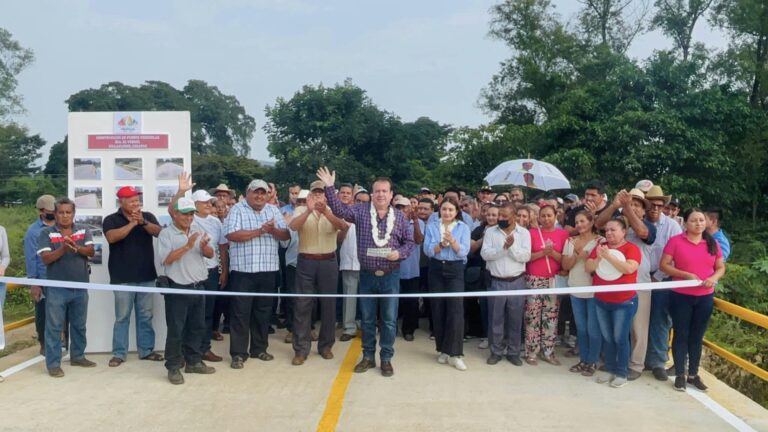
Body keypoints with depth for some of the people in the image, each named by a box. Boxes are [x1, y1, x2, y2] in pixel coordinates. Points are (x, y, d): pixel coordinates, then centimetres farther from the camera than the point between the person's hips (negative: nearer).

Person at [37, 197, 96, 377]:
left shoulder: (84, 230, 5)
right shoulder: (46, 233, -3)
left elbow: (91, 252, -7)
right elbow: (45, 258, -11)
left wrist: (77, 247, -27)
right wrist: (63, 249, -27)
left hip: (80, 287, 3)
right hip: (56, 289, -3)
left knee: (79, 325, 14)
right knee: (54, 327, 2)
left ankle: (77, 356, 29)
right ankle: (53, 364, 10)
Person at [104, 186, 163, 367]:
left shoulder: (148, 216, 6)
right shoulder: (111, 220, 0)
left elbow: (158, 232, -10)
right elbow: (112, 237, -18)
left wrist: (142, 222, -25)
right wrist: (132, 224, -21)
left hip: (146, 276, 3)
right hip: (123, 278, -2)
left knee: (145, 316, 10)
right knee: (122, 317, 4)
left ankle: (146, 350, 19)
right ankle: (119, 353, 13)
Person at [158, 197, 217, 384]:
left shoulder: (199, 230, 8)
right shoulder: (166, 233, -6)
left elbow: (211, 255, 6)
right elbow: (166, 259, -18)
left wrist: (204, 247, -16)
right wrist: (187, 246, -23)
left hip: (199, 286, 6)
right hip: (177, 288, -5)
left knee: (197, 327, 14)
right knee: (176, 330, 0)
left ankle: (193, 361, 26)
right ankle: (173, 367, 9)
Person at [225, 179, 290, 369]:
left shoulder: (273, 210, 10)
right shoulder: (237, 209, -2)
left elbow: (286, 235, 5)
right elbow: (232, 235, -16)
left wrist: (273, 230, -16)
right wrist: (260, 231, -17)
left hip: (268, 269, 4)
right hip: (243, 270, -4)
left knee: (263, 311, 12)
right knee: (240, 312, 1)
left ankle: (259, 348, 24)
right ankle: (238, 353, 8)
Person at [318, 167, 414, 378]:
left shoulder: (399, 216, 2)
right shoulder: (361, 211, 1)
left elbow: (409, 242, 6)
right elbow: (339, 209, -11)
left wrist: (399, 253, -13)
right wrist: (330, 187, -20)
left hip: (390, 276, 0)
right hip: (367, 275, 0)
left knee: (389, 320, 5)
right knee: (367, 319, 11)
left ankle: (386, 359, 18)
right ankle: (368, 356, 25)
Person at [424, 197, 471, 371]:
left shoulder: (463, 227, 1)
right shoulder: (432, 226, 4)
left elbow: (464, 251, -7)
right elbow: (428, 250, -4)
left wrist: (453, 242, -23)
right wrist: (441, 244, -20)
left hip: (455, 270, -2)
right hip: (436, 269, 2)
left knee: (455, 309, -10)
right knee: (438, 309, 5)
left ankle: (455, 353, -6)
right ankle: (442, 350, 18)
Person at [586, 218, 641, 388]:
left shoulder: (632, 248, -8)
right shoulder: (600, 246, 6)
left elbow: (629, 268, -24)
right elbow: (588, 268, 1)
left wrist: (608, 256, -23)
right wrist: (599, 258, -17)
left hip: (624, 302, -5)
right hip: (601, 301, 5)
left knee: (620, 338, 1)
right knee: (607, 337, 12)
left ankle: (622, 373, 13)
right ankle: (609, 369, 23)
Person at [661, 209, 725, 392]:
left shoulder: (713, 243, 5)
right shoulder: (675, 241, -6)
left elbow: (721, 267, 11)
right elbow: (664, 265, -8)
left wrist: (714, 277, -11)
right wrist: (686, 275, -19)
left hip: (705, 297, 3)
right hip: (681, 296, -3)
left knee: (697, 336, 12)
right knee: (681, 334, 4)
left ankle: (694, 374, 23)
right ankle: (680, 375, 13)